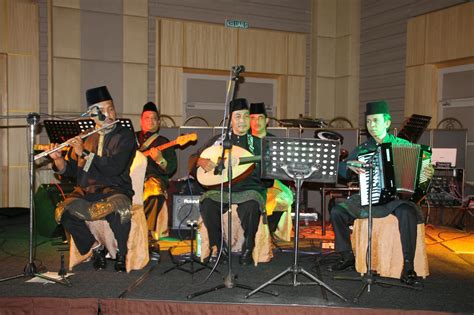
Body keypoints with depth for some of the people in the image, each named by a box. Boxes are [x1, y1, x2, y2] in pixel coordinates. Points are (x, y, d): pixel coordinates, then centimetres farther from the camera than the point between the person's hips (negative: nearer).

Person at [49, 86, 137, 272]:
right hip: (85, 191, 4)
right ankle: (95, 247, -1)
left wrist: (84, 153, -18)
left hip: (114, 189, -4)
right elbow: (69, 171, 13)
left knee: (120, 210, -36)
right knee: (62, 212, -25)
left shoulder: (124, 135, -1)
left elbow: (115, 168, -16)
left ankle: (121, 254, -9)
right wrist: (58, 159, -8)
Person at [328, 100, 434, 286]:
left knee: (408, 213, -35)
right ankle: (347, 256, 2)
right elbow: (341, 168, 9)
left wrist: (427, 174, -18)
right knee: (337, 211, -16)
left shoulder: (403, 145, 5)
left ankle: (408, 269, -25)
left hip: (397, 198, -3)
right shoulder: (363, 149, 11)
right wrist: (350, 167, -13)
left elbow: (418, 167, 5)